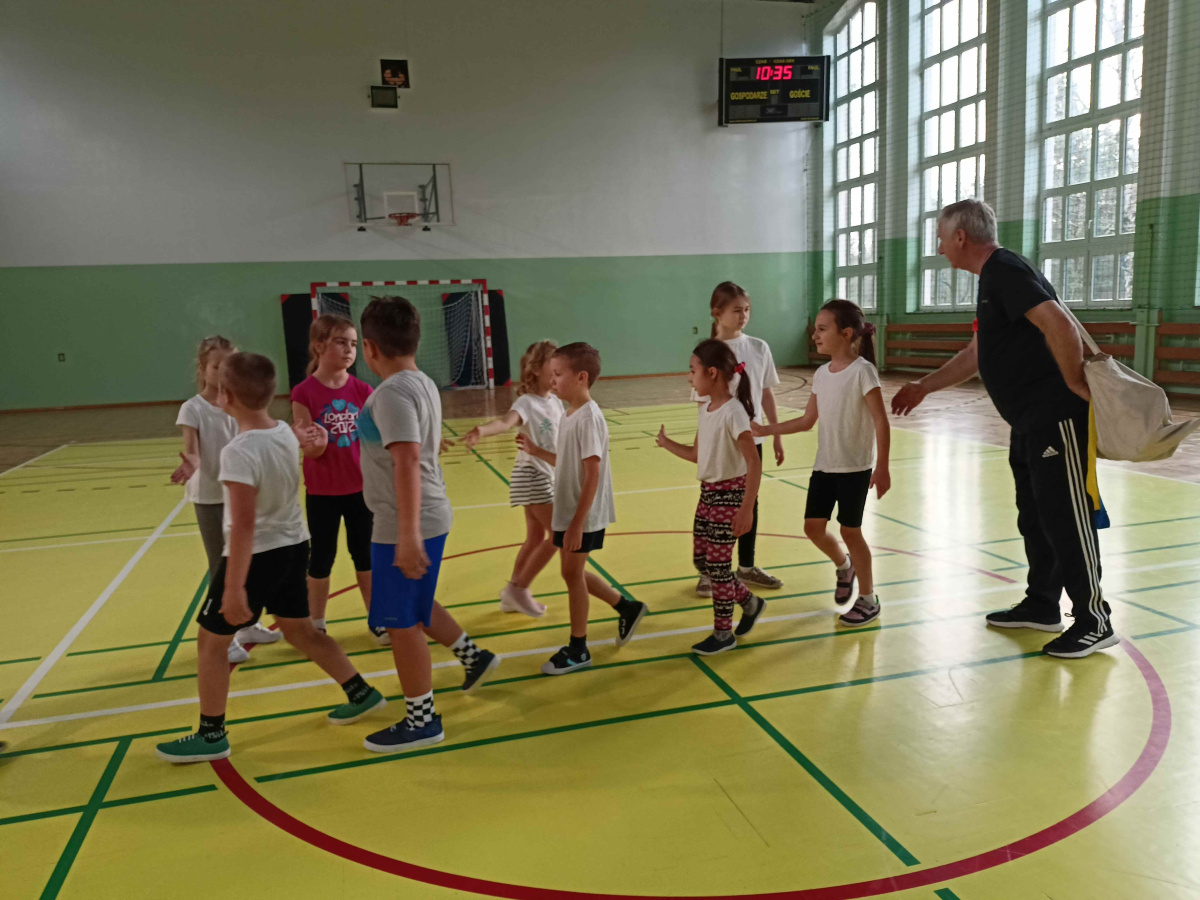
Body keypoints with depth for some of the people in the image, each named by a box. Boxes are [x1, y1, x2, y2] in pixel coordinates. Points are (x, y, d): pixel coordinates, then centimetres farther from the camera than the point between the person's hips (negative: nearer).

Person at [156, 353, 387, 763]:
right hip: (294, 546, 7)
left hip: (258, 555, -7)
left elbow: (243, 525, -27)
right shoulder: (286, 433, -2)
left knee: (210, 641, 10)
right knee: (300, 630, 22)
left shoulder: (238, 452, -24)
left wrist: (233, 588, -24)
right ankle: (361, 694, 27)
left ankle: (211, 736, 20)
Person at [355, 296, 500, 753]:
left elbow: (408, 461, -29)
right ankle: (474, 656, 37)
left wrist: (408, 534, -31)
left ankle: (421, 721, 18)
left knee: (402, 622, 5)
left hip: (405, 526, -9)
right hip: (428, 517, 9)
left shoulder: (392, 393, -20)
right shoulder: (423, 383, 9)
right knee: (416, 607, 27)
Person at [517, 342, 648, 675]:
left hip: (582, 516, -9)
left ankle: (578, 650, 19)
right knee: (574, 573, 17)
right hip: (567, 512, 9)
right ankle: (627, 608, 33)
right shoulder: (572, 415, 8)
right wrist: (537, 451, 7)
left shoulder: (588, 418, -20)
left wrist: (577, 524, -23)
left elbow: (593, 474, -22)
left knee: (572, 574, 3)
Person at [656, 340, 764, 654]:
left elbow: (754, 462, -23)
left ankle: (723, 633, 17)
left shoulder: (733, 411, -20)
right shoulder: (706, 409, 5)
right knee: (701, 559, 14)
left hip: (730, 494, -9)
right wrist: (667, 444, 16)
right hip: (708, 492, 9)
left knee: (717, 564, 1)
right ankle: (749, 603, 33)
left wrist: (746, 509, -25)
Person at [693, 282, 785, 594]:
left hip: (752, 439, 4)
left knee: (749, 502, 15)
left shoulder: (759, 348, 1)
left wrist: (777, 435, 7)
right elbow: (704, 403, -11)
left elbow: (767, 394, 7)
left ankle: (747, 566, 31)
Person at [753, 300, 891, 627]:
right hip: (824, 465, 6)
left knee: (850, 530, 2)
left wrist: (882, 467, -22)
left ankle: (868, 600, 20)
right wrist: (765, 430, 7)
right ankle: (844, 567, 37)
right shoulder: (821, 374, 5)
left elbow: (881, 421, -16)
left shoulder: (862, 370, -15)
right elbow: (807, 421, 12)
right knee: (813, 527, 7)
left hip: (855, 468, -6)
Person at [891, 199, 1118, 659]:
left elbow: (1059, 325, -26)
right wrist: (923, 387, 30)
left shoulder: (1006, 271, -13)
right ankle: (1041, 606, 29)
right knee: (1035, 518, 17)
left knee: (1067, 519, -2)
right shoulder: (993, 279, 18)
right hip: (1031, 423, 10)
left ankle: (1094, 622, 9)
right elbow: (976, 355, 27)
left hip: (1057, 418, -10)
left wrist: (1076, 386, -19)